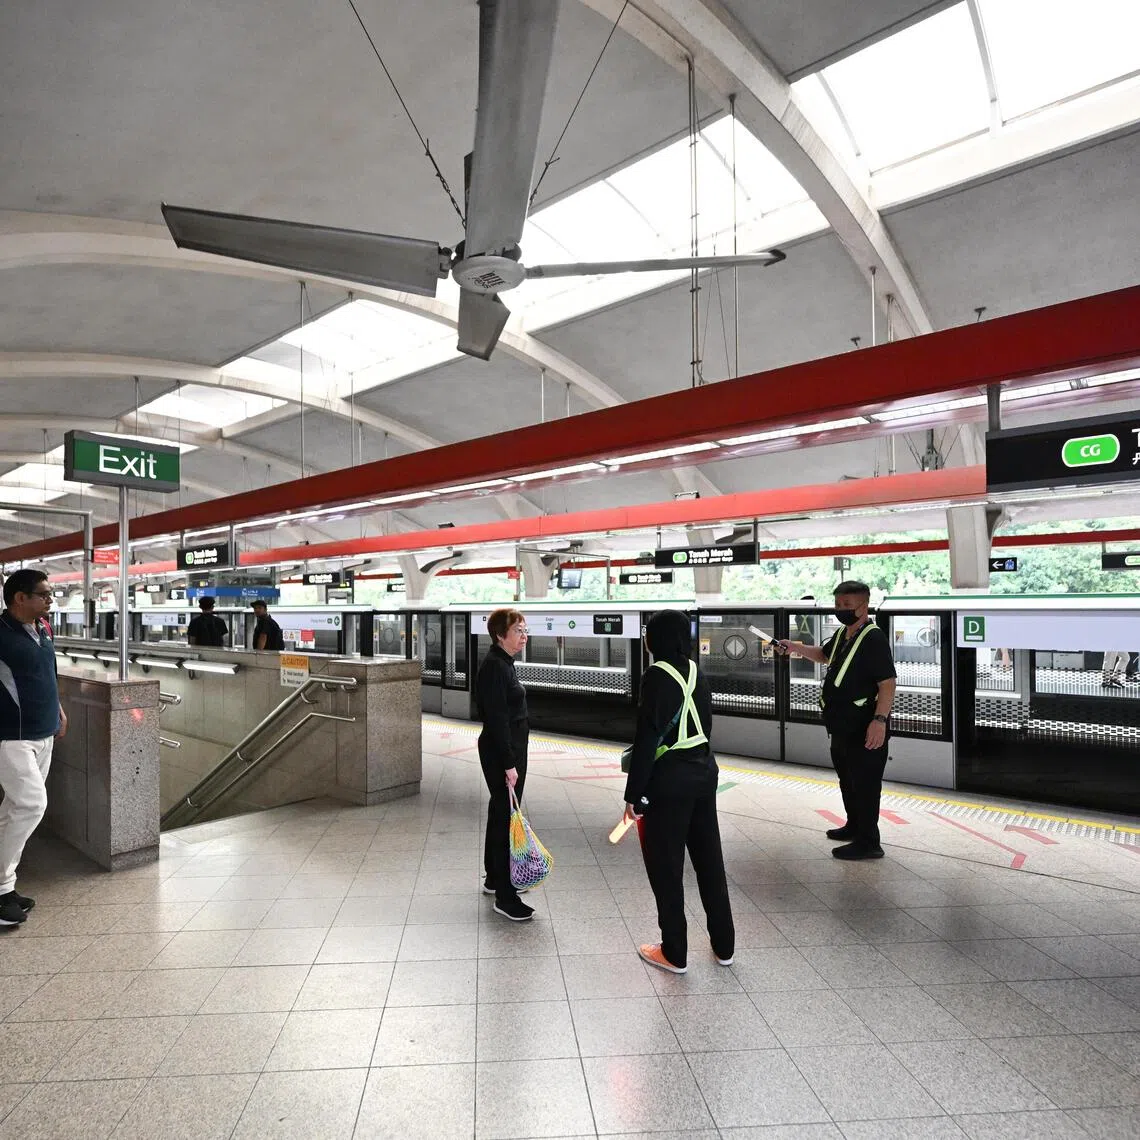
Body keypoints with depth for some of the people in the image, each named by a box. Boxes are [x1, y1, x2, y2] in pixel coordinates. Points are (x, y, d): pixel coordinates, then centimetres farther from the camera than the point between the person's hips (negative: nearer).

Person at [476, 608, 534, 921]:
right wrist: (509, 763, -23)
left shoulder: (503, 663, 11)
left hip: (509, 748, 10)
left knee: (500, 813, 19)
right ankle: (505, 897, 3)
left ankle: (494, 878, 34)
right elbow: (497, 719, -23)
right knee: (505, 817, -5)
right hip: (501, 752, -10)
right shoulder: (495, 666, -19)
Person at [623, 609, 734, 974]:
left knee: (666, 866, 8)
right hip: (704, 773, 7)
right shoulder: (694, 671, 4)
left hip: (668, 781, -7)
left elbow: (647, 737, -19)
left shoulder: (657, 676, -18)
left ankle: (674, 953, 21)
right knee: (708, 858, 18)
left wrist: (634, 793, -13)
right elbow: (704, 723, 11)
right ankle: (723, 945, 31)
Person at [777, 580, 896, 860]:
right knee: (847, 779, 23)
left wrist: (880, 720, -30)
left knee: (865, 784, -1)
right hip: (842, 726, 10)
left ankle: (868, 842, 10)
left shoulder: (874, 638, -19)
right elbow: (824, 655, 30)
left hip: (864, 728, -10)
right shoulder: (841, 635, 10)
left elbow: (888, 683, -24)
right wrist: (797, 647, 18)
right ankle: (854, 826, 40)